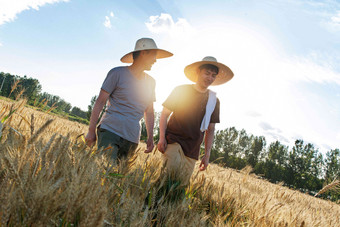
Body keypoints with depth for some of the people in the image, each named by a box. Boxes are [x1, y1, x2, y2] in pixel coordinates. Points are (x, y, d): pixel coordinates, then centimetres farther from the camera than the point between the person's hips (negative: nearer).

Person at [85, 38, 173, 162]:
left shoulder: (150, 82, 15)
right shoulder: (117, 73, 0)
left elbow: (149, 112, 22)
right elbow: (100, 102, -1)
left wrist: (150, 137, 14)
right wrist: (91, 131, -5)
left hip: (132, 139, 5)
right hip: (110, 132, -4)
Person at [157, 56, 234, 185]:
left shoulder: (213, 101, 11)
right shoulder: (181, 91, 2)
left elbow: (210, 129, 14)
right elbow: (164, 114, 4)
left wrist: (207, 155, 9)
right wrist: (162, 138, -8)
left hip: (192, 150, 3)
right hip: (173, 139, -3)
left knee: (183, 184, 0)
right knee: (173, 167, -29)